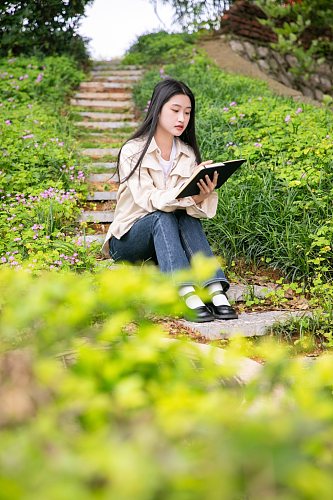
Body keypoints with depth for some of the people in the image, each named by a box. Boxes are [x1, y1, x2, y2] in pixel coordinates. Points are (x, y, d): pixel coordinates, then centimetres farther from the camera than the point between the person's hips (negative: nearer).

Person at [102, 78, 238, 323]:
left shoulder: (188, 154, 3)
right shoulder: (134, 151, -11)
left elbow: (195, 208, -11)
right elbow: (148, 200, -27)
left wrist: (202, 197, -35)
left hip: (166, 239, 4)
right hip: (127, 241, -3)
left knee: (189, 218, -27)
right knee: (162, 217, -33)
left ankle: (216, 292, -41)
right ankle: (188, 295, -47)